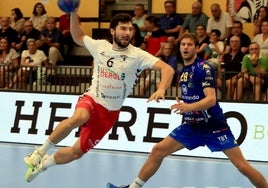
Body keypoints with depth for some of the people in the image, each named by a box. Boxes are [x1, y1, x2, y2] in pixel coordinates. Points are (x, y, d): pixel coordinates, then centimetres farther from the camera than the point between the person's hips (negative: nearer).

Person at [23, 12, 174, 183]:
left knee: (77, 152, 6)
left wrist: (161, 89, -41)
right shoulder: (100, 46, -2)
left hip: (110, 112, 1)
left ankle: (42, 164, 34)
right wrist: (73, 14, 4)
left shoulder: (138, 55, -13)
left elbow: (167, 69, -23)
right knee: (78, 118, -38)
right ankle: (41, 152, -19)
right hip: (91, 99, 0)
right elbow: (78, 37, 18)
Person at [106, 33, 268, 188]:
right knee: (158, 150, 1)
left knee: (242, 165, -11)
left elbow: (211, 99, -27)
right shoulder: (183, 71, 8)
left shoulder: (203, 68, -14)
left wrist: (189, 107, -40)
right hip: (192, 125, 7)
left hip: (214, 126, -7)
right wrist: (182, 105, 9)